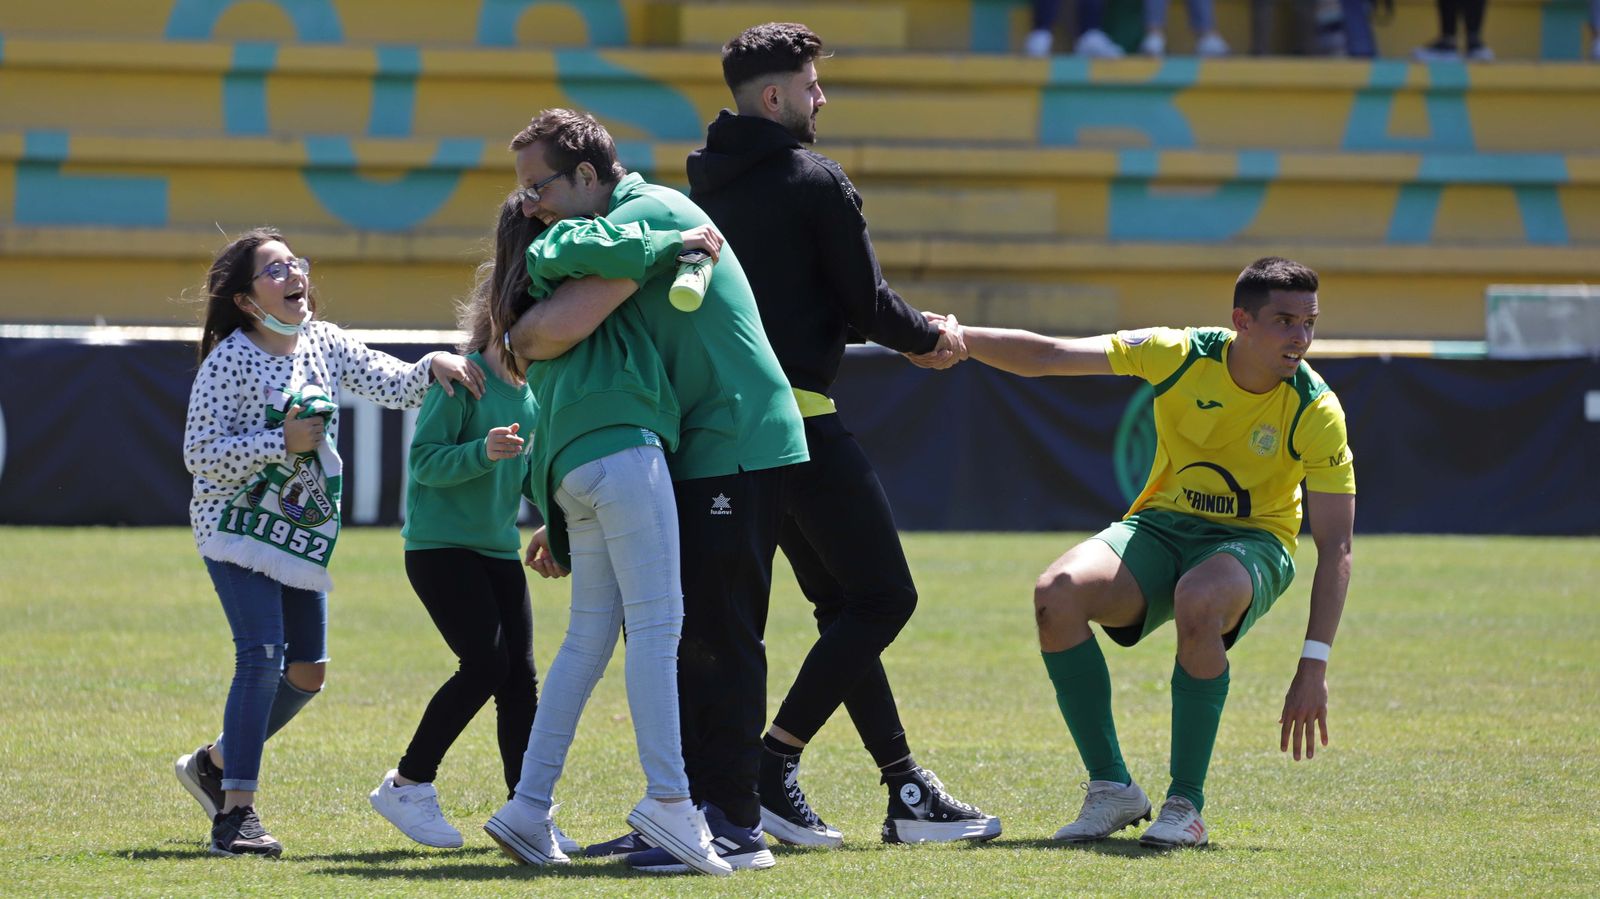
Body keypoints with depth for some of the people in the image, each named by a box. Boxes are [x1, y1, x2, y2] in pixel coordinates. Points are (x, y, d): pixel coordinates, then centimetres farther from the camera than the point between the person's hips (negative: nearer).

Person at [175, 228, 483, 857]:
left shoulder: (325, 344, 3)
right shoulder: (230, 361, -15)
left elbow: (393, 386, 6)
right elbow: (200, 455, -16)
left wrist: (433, 365, -15)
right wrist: (282, 441, -23)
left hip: (302, 532, 7)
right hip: (239, 526, -7)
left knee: (307, 673, 8)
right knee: (262, 656, -19)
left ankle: (214, 766, 28)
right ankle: (236, 814, -17)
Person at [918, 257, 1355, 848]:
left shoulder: (1316, 412, -15)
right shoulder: (1181, 356, -11)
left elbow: (1336, 548, -15)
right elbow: (1051, 357, -7)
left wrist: (1313, 667, -24)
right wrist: (962, 340, -24)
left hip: (1250, 541, -3)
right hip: (1160, 527, 3)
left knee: (1198, 601, -40)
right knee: (1057, 593, -28)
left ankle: (1185, 804, -26)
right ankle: (1112, 789, -14)